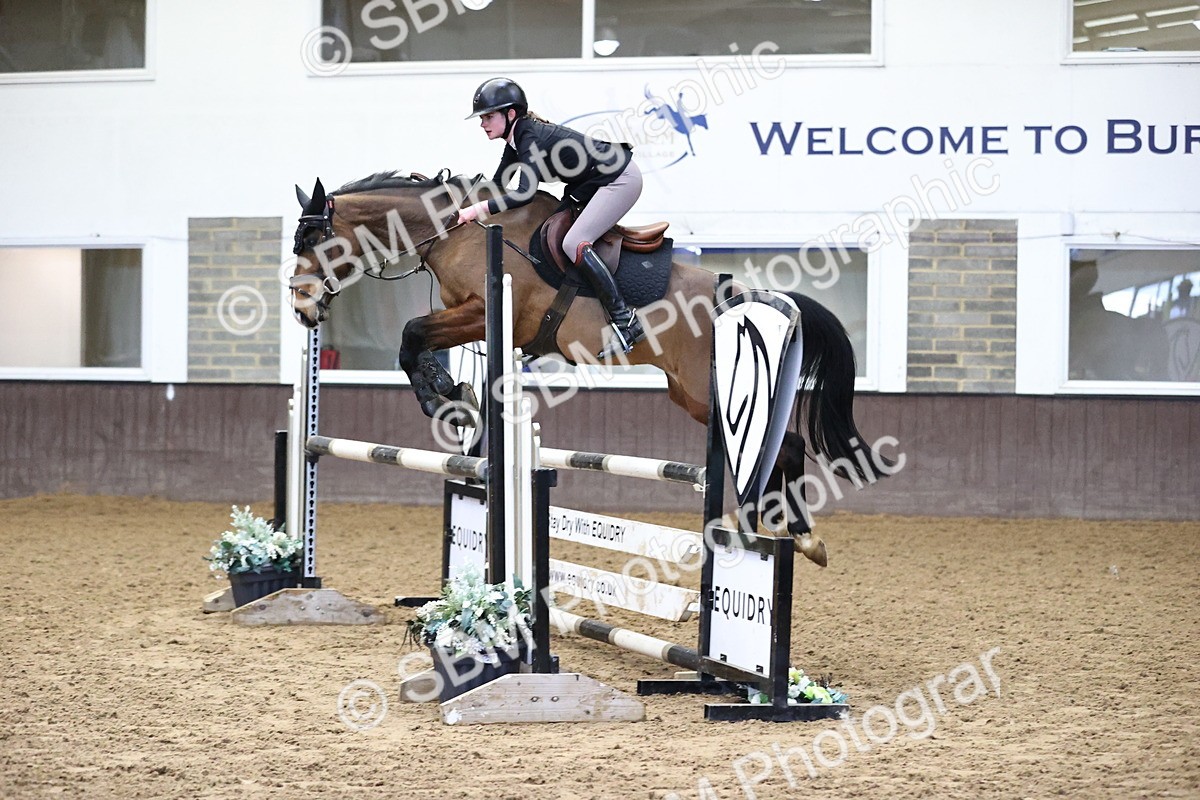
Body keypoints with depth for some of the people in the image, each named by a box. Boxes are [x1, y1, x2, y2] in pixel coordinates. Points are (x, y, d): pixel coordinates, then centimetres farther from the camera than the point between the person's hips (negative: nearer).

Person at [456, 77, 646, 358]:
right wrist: (466, 207, 4)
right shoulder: (516, 140, 6)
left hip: (621, 179, -11)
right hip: (589, 185, 11)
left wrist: (479, 209, -34)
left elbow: (524, 193, -34)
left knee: (573, 243, -22)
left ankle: (625, 322, -22)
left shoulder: (531, 138, -23)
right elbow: (497, 185, 13)